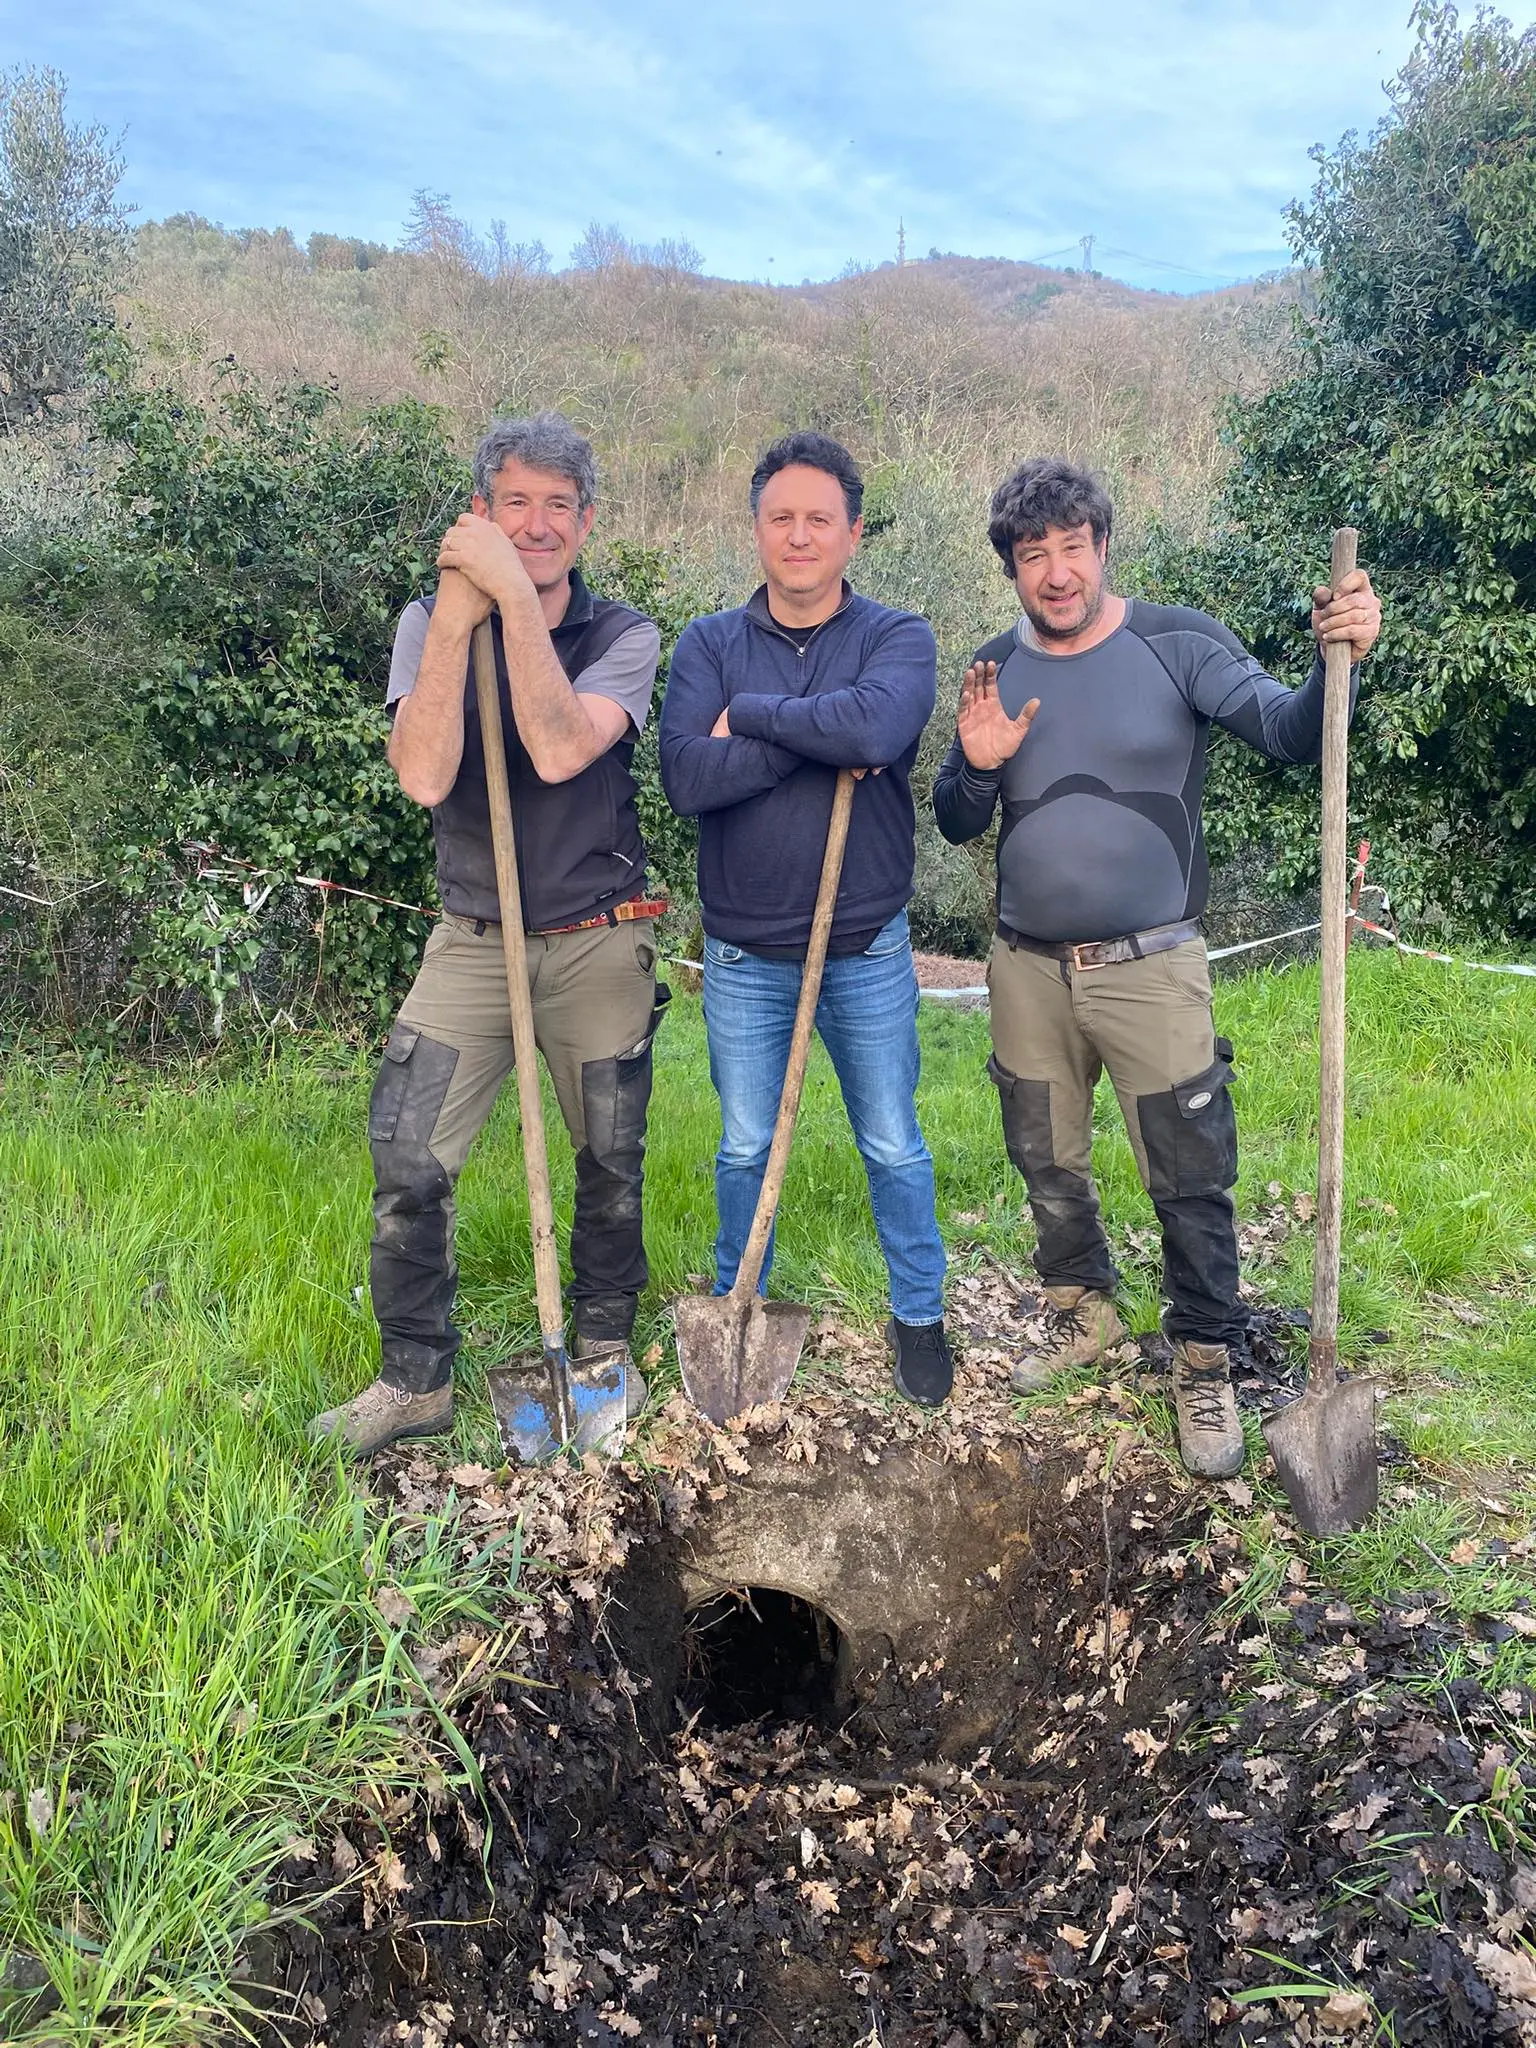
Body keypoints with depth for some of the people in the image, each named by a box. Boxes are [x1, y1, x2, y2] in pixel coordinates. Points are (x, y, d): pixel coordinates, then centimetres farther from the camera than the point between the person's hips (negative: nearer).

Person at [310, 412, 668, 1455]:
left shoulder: (623, 634, -5)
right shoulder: (430, 622, -2)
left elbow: (559, 752, -26)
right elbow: (425, 777, -20)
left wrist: (514, 594, -27)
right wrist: (457, 616, -24)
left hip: (600, 941, 0)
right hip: (474, 938, 1)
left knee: (611, 1161, 10)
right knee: (407, 1163, -5)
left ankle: (605, 1346, 33)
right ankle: (416, 1379, 14)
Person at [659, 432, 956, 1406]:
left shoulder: (898, 637, -4)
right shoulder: (709, 644, 0)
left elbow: (878, 725, -28)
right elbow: (687, 776, -18)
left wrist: (750, 716, -18)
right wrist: (824, 740, -20)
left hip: (868, 950, -1)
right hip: (744, 952, 1)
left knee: (894, 1147, 12)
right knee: (745, 1149, 15)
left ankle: (920, 1316, 32)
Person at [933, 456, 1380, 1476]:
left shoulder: (1177, 643, -8)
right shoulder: (997, 669, 3)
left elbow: (1287, 729, -19)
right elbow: (957, 825, 7)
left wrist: (1337, 661, -39)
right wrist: (976, 767, -14)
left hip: (1150, 969, -4)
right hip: (1029, 970, 4)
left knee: (1190, 1181, 2)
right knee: (1047, 1162, 18)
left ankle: (1205, 1362, 20)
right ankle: (1084, 1308, 40)